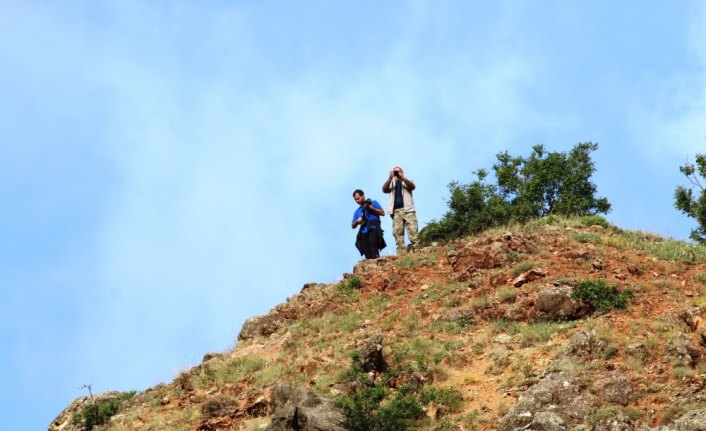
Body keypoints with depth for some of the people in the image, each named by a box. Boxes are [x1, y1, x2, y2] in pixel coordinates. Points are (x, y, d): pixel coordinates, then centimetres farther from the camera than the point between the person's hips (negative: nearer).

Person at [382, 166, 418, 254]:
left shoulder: (407, 182, 21)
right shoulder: (391, 183, 24)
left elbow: (413, 186, -2)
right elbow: (384, 190, 4)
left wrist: (402, 178, -13)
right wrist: (390, 178, -9)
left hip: (408, 209, -1)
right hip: (396, 211, 1)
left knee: (412, 230, -15)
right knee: (397, 232, -10)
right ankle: (401, 254, -16)